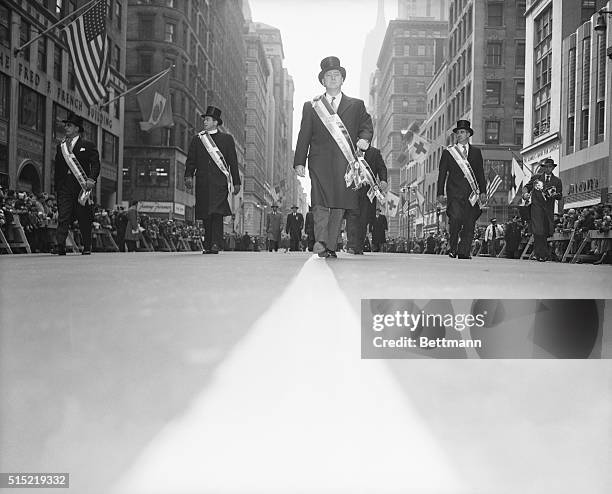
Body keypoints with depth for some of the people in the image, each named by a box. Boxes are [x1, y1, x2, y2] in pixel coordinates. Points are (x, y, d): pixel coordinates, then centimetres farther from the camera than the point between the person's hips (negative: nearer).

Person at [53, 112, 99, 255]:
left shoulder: (88, 145, 6)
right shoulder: (60, 146, 18)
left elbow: (95, 164, -3)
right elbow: (57, 169, 17)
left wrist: (92, 179, -19)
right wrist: (56, 188, 10)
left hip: (81, 185, -3)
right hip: (64, 188, 3)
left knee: (84, 219, 3)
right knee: (63, 217, -8)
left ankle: (87, 247, 12)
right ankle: (60, 246, -13)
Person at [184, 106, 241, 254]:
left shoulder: (227, 139, 10)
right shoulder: (197, 139, 15)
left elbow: (233, 162, 9)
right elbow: (190, 160, 11)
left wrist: (236, 182, 5)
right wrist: (188, 176, -5)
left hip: (220, 183, -2)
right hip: (202, 184, 3)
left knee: (217, 213, -14)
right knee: (206, 216, 4)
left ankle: (215, 244, -16)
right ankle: (207, 246, 12)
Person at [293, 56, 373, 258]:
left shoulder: (356, 105, 19)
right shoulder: (311, 106, 16)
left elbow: (366, 125, 14)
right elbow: (304, 136, 11)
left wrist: (364, 138, -10)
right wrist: (299, 162, 2)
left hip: (345, 163, 1)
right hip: (320, 162, -1)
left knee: (339, 205, 0)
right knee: (321, 203, -16)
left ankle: (330, 246, 6)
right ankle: (320, 242, -20)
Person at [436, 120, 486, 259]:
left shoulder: (476, 152, 18)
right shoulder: (448, 152, 11)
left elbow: (480, 173, 17)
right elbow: (442, 174, 8)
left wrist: (483, 191, 7)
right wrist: (440, 193, 0)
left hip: (472, 194, 2)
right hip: (454, 193, -2)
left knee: (470, 223, -4)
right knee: (456, 218, -19)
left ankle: (464, 252, 2)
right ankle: (453, 247, -3)